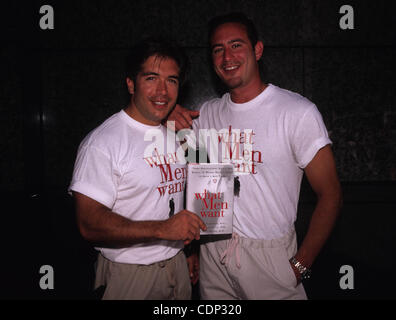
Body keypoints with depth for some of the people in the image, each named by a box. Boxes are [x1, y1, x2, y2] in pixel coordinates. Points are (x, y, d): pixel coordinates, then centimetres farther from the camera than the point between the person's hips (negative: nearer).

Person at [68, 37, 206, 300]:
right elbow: (89, 223, -23)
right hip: (129, 275, -6)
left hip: (177, 266, 7)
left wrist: (190, 249, 9)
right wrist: (161, 228, -30)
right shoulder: (102, 142, -17)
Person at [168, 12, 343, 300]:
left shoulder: (298, 111, -11)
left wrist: (301, 265, -13)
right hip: (213, 251, 4)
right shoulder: (206, 114, 4)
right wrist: (171, 123, -5)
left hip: (270, 254, -4)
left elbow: (330, 195, -10)